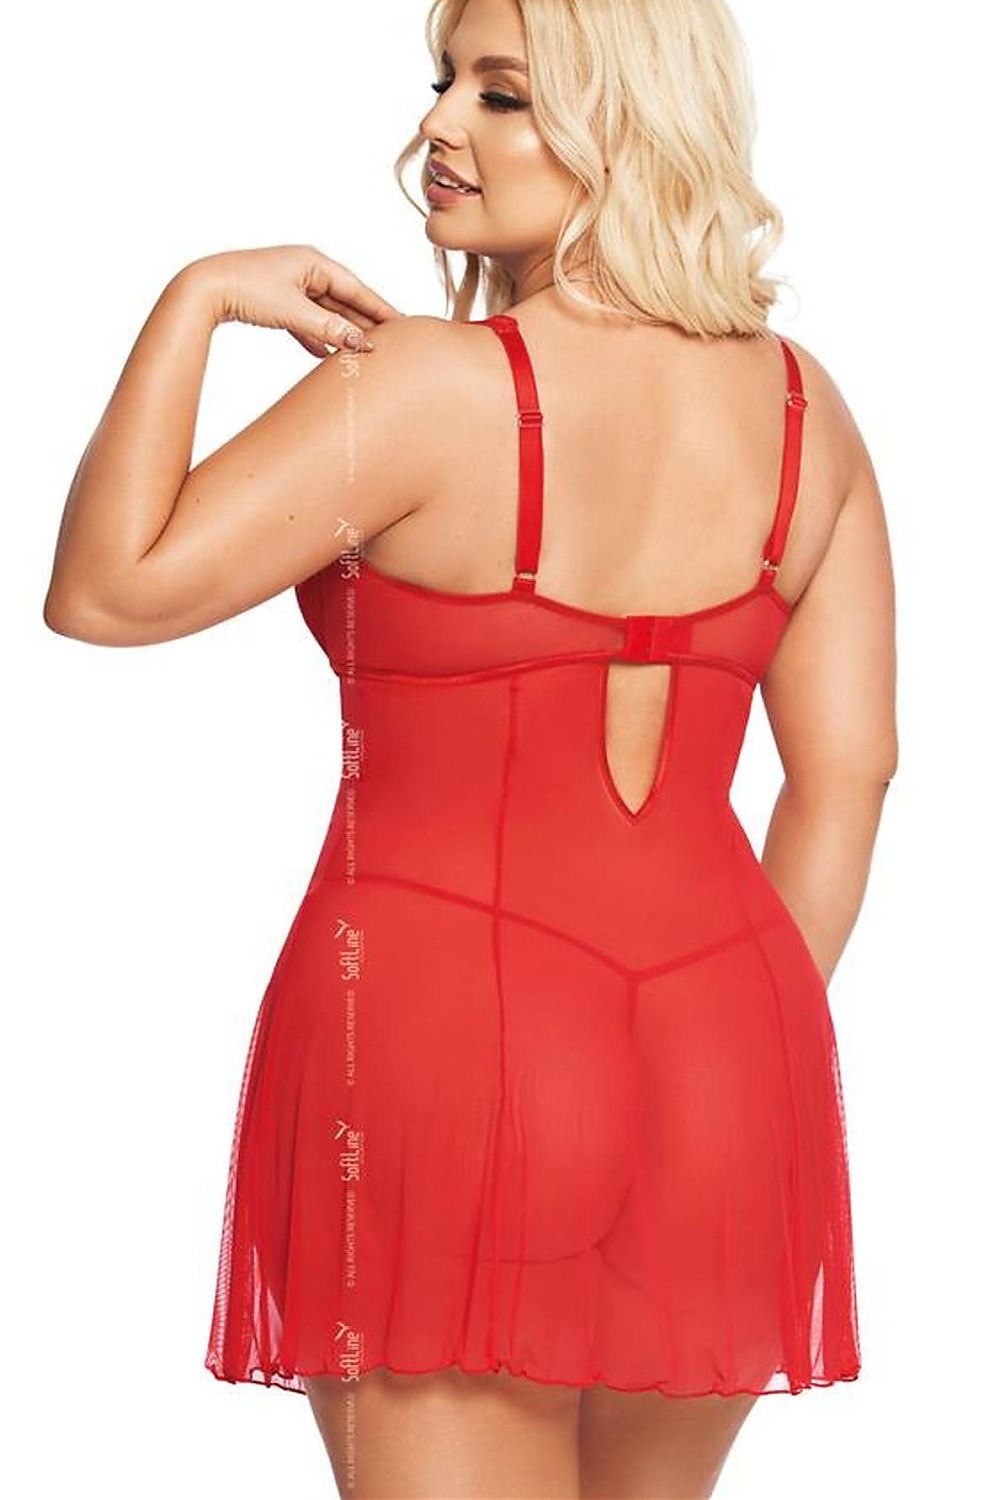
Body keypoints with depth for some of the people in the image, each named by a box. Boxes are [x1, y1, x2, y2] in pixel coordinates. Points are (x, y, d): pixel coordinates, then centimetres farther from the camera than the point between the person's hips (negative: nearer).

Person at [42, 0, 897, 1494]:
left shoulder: (427, 388, -14)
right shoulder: (801, 402, 4)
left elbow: (102, 592, -12)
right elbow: (850, 767, 7)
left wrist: (193, 300, -6)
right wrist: (748, 1038, 15)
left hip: (441, 1022, -6)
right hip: (717, 1045, 6)